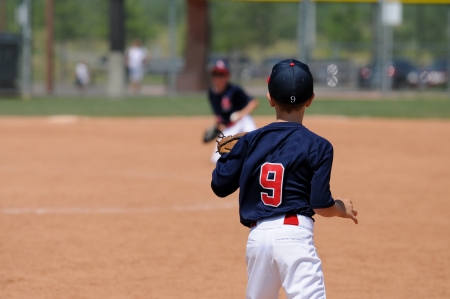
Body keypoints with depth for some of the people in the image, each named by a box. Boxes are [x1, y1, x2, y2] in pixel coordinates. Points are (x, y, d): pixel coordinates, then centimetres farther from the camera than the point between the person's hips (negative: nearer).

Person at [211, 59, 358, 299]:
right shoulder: (317, 146, -3)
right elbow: (321, 206, -6)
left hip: (258, 235, 5)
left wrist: (225, 155, 28)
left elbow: (220, 186, 10)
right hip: (294, 234, -5)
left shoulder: (250, 141, 7)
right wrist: (343, 208, 15)